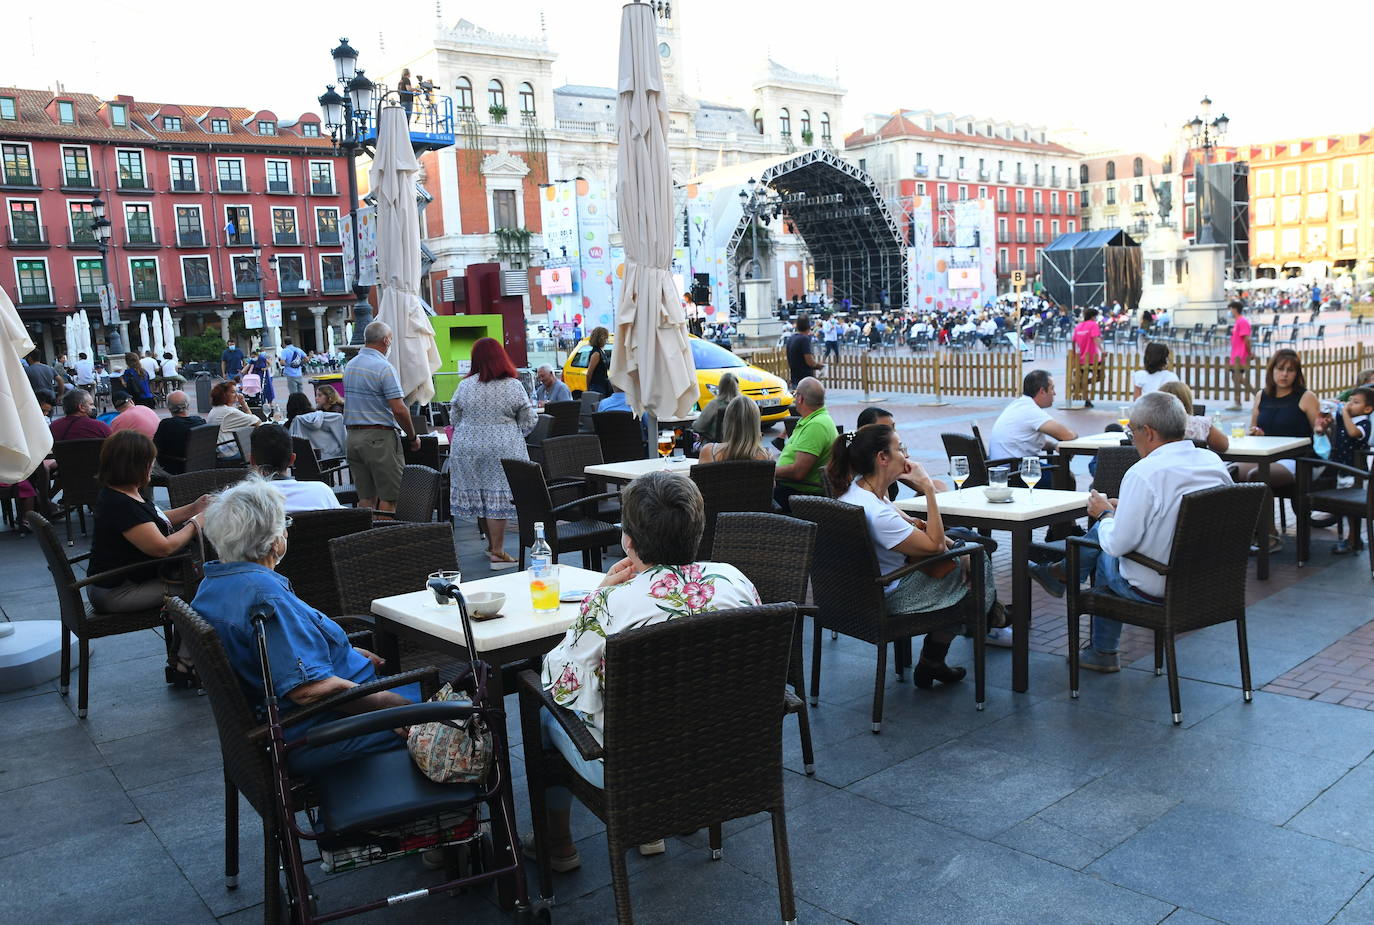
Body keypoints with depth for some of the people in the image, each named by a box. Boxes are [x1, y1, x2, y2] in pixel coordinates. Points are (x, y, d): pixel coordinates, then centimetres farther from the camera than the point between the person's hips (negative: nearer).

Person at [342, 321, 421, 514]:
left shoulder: (350, 365, 13)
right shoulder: (384, 368, -13)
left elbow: (353, 401, 17)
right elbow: (399, 410, -17)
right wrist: (413, 437, -5)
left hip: (352, 435, 8)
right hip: (379, 437, -8)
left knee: (365, 496, 11)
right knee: (389, 496, -2)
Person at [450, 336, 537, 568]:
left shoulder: (465, 385, 1)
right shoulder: (513, 386, -4)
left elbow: (454, 418, 9)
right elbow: (529, 421, -1)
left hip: (467, 448, 3)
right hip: (501, 450, -3)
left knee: (477, 495, 13)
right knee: (496, 497, -1)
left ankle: (492, 545, 25)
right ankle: (497, 553, 2)